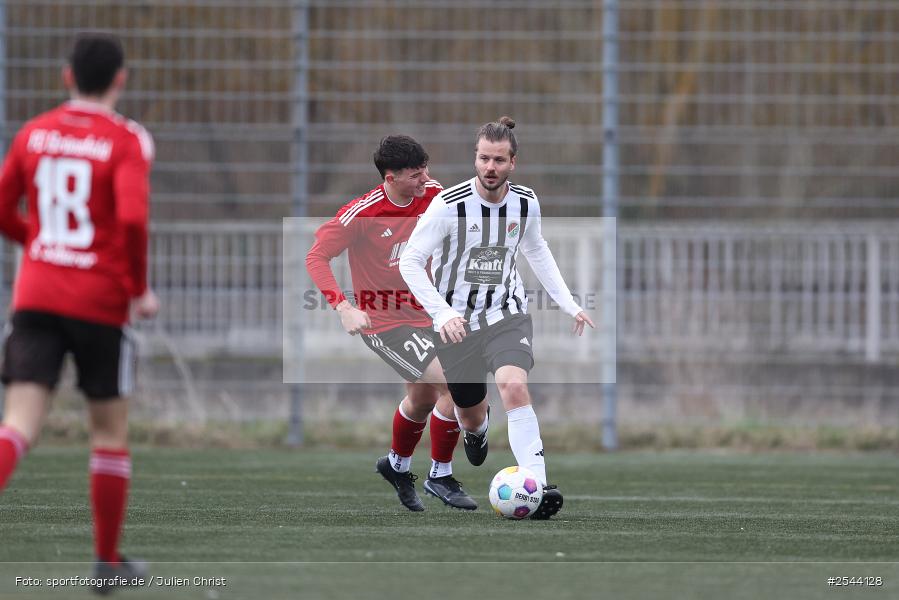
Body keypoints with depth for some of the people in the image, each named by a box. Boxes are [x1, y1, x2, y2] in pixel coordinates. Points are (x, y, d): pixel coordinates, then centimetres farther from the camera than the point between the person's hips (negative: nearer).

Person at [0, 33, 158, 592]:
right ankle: (109, 561, 23)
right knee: (111, 430, 14)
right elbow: (133, 217, -21)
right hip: (101, 304, -3)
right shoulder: (127, 141, -6)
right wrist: (140, 289, -7)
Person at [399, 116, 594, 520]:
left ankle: (537, 486, -35)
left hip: (507, 314, 1)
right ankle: (476, 434, 52)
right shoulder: (449, 205, -17)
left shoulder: (525, 203, -4)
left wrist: (568, 304, 13)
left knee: (514, 385, -28)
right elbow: (410, 261, -13)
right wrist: (441, 313, -26)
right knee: (472, 418, 10)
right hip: (456, 322, -1)